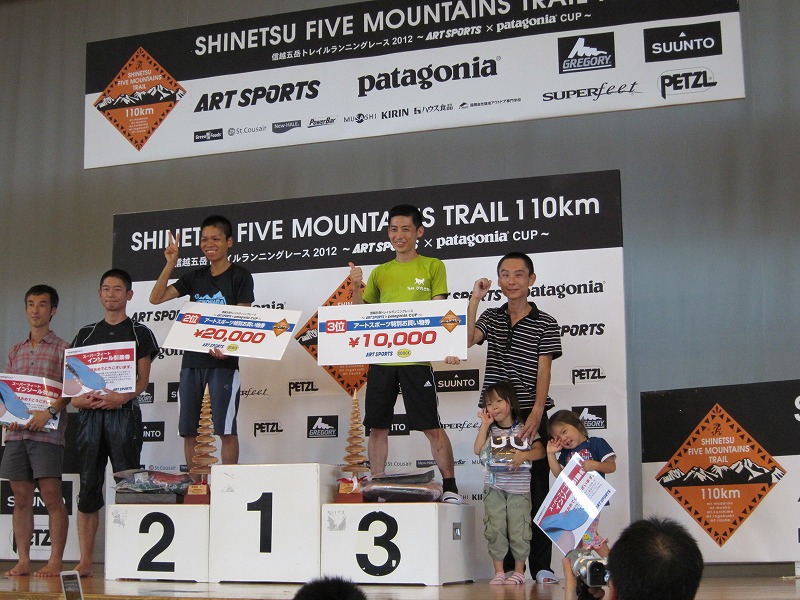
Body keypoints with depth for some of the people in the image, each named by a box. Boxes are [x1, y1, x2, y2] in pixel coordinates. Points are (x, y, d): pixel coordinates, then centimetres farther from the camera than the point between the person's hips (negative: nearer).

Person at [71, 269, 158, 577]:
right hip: (90, 413, 3)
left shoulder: (139, 332, 8)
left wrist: (121, 397, -19)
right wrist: (77, 398, -7)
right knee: (88, 485, 2)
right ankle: (84, 562, 4)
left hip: (124, 412, -3)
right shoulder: (86, 333, 18)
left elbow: (143, 379, -1)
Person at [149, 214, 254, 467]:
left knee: (225, 428, -7)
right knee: (188, 430, 7)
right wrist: (170, 264, -2)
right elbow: (156, 298, 9)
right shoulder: (195, 277, 14)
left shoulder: (240, 276, 0)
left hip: (224, 361, -6)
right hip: (192, 358, 6)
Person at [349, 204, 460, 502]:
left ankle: (450, 487, 4)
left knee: (431, 426, -3)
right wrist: (356, 287, -2)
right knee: (377, 426, 6)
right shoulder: (380, 273, 15)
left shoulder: (433, 267, 5)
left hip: (416, 358, -4)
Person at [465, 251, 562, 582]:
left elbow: (544, 371, -7)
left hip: (530, 417, -3)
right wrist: (474, 300, -10)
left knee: (537, 488, -2)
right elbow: (466, 341, -7)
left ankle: (540, 565, 2)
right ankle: (507, 564, 13)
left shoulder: (545, 323, 1)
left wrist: (536, 413, -20)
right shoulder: (491, 317, 11)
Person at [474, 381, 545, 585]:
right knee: (495, 530, 1)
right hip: (494, 487, 2)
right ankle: (499, 572, 10)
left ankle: (519, 571, 11)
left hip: (519, 488, -2)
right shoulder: (490, 429, 8)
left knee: (518, 529, -2)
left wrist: (524, 455, -18)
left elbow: (540, 451, 0)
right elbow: (478, 450, -5)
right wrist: (485, 424, -5)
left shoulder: (525, 428, 2)